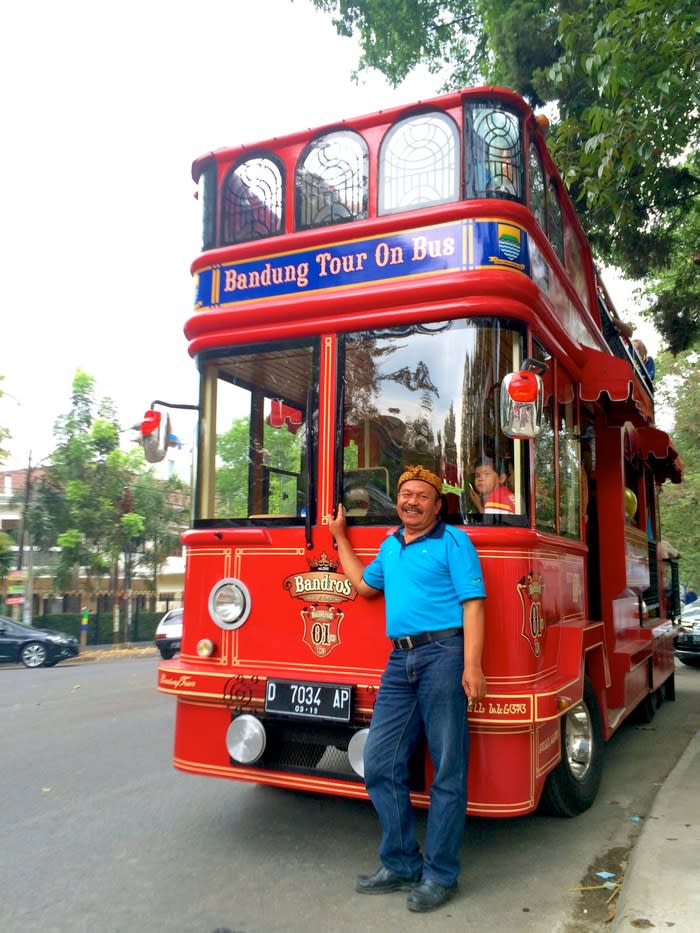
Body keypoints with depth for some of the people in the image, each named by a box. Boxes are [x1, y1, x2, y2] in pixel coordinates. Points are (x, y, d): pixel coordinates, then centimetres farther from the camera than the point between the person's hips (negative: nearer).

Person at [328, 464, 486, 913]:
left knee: (447, 770, 2)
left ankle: (441, 874, 14)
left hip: (443, 655, -7)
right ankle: (401, 865, 22)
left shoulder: (453, 542, -2)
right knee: (381, 764, 8)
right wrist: (341, 536, 30)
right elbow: (364, 585, 32)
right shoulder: (390, 546, 19)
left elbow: (472, 603, -8)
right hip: (399, 661, 7)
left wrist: (472, 665, -17)